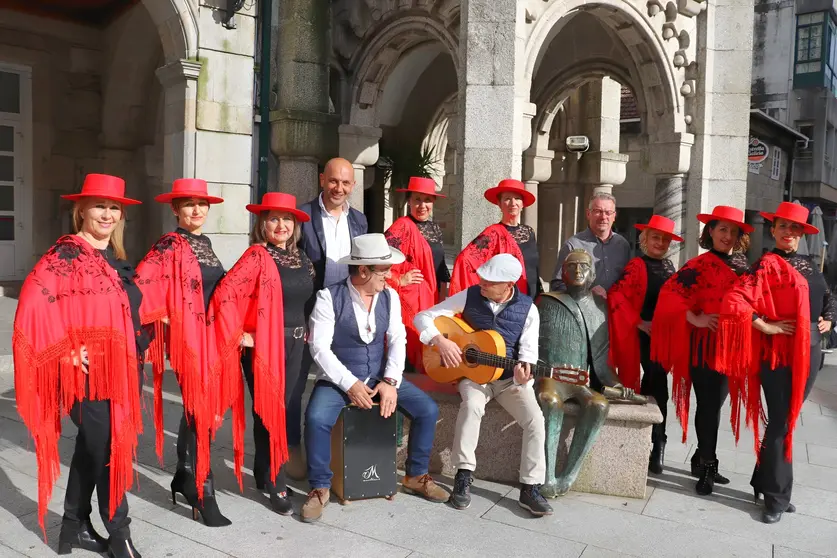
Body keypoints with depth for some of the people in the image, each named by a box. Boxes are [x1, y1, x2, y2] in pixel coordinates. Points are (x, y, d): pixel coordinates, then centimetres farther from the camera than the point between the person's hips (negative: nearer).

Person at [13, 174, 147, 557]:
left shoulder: (117, 261, 12)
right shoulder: (65, 256, -11)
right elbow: (34, 304, -22)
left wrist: (149, 327, 10)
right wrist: (67, 352, -21)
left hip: (120, 371, 8)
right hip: (88, 373, -7)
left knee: (92, 449, 17)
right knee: (107, 452, 0)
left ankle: (75, 527, 33)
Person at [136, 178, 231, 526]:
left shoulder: (205, 245, 14)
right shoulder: (170, 246, -10)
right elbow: (142, 283, -22)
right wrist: (161, 319, -17)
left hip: (211, 337, 8)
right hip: (186, 339, -8)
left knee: (200, 407, 16)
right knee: (199, 409, -5)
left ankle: (184, 478, 31)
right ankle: (203, 493, 6)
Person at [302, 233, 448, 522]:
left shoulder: (390, 296, 1)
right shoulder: (329, 297, -14)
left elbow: (397, 340, -2)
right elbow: (319, 347, -17)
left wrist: (390, 381, -16)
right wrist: (349, 384, -23)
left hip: (380, 376, 4)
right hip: (339, 378, -4)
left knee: (428, 409, -9)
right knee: (316, 418, -31)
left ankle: (416, 476, 13)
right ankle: (320, 488, -7)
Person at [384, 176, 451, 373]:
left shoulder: (435, 229, 12)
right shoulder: (402, 227, -11)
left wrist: (443, 294, 16)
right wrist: (399, 280, -15)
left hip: (431, 298, 7)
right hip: (410, 299, -7)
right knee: (410, 348, -5)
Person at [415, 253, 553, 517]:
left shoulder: (527, 309, -5)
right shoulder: (468, 296, -5)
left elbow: (528, 348, -7)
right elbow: (424, 317, -3)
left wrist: (523, 368, -30)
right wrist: (440, 340, -22)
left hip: (510, 378, 1)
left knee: (536, 420, -20)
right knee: (472, 405, -33)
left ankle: (530, 488, -6)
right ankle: (464, 475, -18)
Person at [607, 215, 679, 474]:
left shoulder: (669, 266, 13)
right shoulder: (637, 265, -8)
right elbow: (616, 295, -18)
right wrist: (638, 322, -16)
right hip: (645, 334, -6)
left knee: (652, 385, 10)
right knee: (657, 386, -6)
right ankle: (657, 446, 6)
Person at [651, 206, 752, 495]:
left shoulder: (742, 264, 11)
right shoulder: (702, 264, -8)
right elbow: (670, 292, -16)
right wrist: (695, 319, -17)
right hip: (705, 344, -6)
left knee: (715, 403, 14)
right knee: (709, 404, -1)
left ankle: (702, 459, 28)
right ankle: (707, 466, 13)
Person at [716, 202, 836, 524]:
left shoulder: (808, 266, 14)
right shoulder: (767, 265, -10)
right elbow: (734, 300, -23)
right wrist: (765, 326, -20)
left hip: (809, 351, 7)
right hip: (780, 351, -7)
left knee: (787, 419, 14)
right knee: (781, 423, -1)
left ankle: (765, 482, 29)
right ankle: (776, 497, 13)